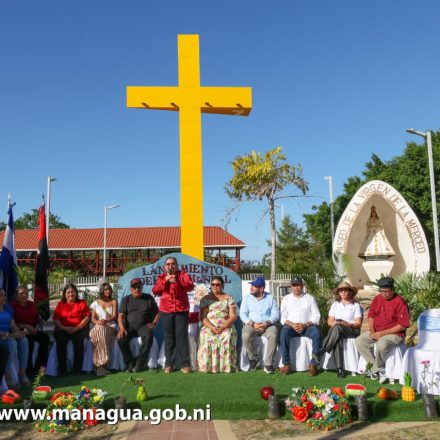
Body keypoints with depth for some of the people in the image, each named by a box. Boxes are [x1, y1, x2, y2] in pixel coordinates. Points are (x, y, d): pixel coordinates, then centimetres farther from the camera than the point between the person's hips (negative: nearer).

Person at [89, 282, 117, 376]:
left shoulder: (113, 302, 16)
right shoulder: (96, 303, 19)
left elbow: (114, 316, 3)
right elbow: (93, 318, 11)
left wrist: (106, 321, -18)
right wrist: (97, 322, -14)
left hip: (110, 327, -1)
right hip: (98, 327, 1)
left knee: (101, 330, -36)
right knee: (98, 330, -37)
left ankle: (100, 364, -40)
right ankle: (102, 364, -42)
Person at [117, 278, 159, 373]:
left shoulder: (148, 298, 12)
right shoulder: (126, 299, 13)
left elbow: (157, 313, 12)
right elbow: (120, 316, 4)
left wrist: (154, 324, -6)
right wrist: (122, 328, -14)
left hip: (144, 326, -1)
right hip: (130, 327, 1)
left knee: (148, 336, -36)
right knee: (121, 339, -30)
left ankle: (140, 363, -21)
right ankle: (130, 363, -10)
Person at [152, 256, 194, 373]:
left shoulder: (183, 275, 5)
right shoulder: (161, 277, 11)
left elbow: (190, 287, -11)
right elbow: (155, 291, -2)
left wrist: (177, 280, -22)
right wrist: (165, 280, -12)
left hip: (182, 310, -2)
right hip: (166, 311, 2)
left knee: (182, 336, -4)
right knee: (169, 337, 4)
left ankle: (184, 364, -1)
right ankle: (169, 364, 10)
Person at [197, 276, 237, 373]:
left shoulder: (229, 298, 12)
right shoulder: (205, 299, 14)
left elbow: (233, 316, 2)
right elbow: (202, 317, 3)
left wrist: (223, 327, -15)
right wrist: (212, 327, -14)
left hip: (226, 327, -1)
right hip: (209, 327, 1)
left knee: (227, 337, -33)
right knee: (207, 338, -32)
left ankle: (226, 366, -25)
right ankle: (207, 366, -24)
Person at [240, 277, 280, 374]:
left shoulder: (270, 298, 7)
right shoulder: (247, 298, 9)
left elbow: (276, 314, 0)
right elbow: (243, 314, 2)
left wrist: (266, 323, -19)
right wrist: (253, 324, -15)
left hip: (268, 325, -1)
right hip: (252, 325, 1)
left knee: (273, 335, -33)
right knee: (245, 336, -32)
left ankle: (268, 363, -19)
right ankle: (254, 358, -7)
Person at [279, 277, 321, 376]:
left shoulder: (310, 298, 10)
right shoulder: (286, 299, 13)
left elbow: (316, 316, 2)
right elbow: (283, 317, 6)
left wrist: (305, 325, -14)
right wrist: (292, 325, -14)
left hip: (307, 326, 0)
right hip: (291, 326, 0)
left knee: (317, 333, -32)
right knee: (284, 333, -33)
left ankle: (313, 364, -24)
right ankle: (286, 364, -27)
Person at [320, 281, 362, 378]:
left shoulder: (355, 305, 9)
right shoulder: (335, 304, 17)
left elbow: (358, 323, 2)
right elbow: (329, 321, 12)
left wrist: (348, 324, -17)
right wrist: (335, 323, -12)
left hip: (352, 330, -2)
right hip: (336, 330, 2)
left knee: (337, 328, -38)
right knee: (337, 339, -37)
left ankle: (322, 351, -34)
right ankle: (339, 368, -40)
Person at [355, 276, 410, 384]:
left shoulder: (400, 302, -15)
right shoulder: (377, 299, 4)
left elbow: (403, 325, -17)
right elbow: (371, 315, 12)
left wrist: (383, 333, -20)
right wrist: (372, 331, -6)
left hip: (394, 334, -7)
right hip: (377, 332, 7)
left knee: (381, 344, -36)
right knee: (359, 341, -12)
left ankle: (375, 370, -9)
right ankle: (380, 370, -8)